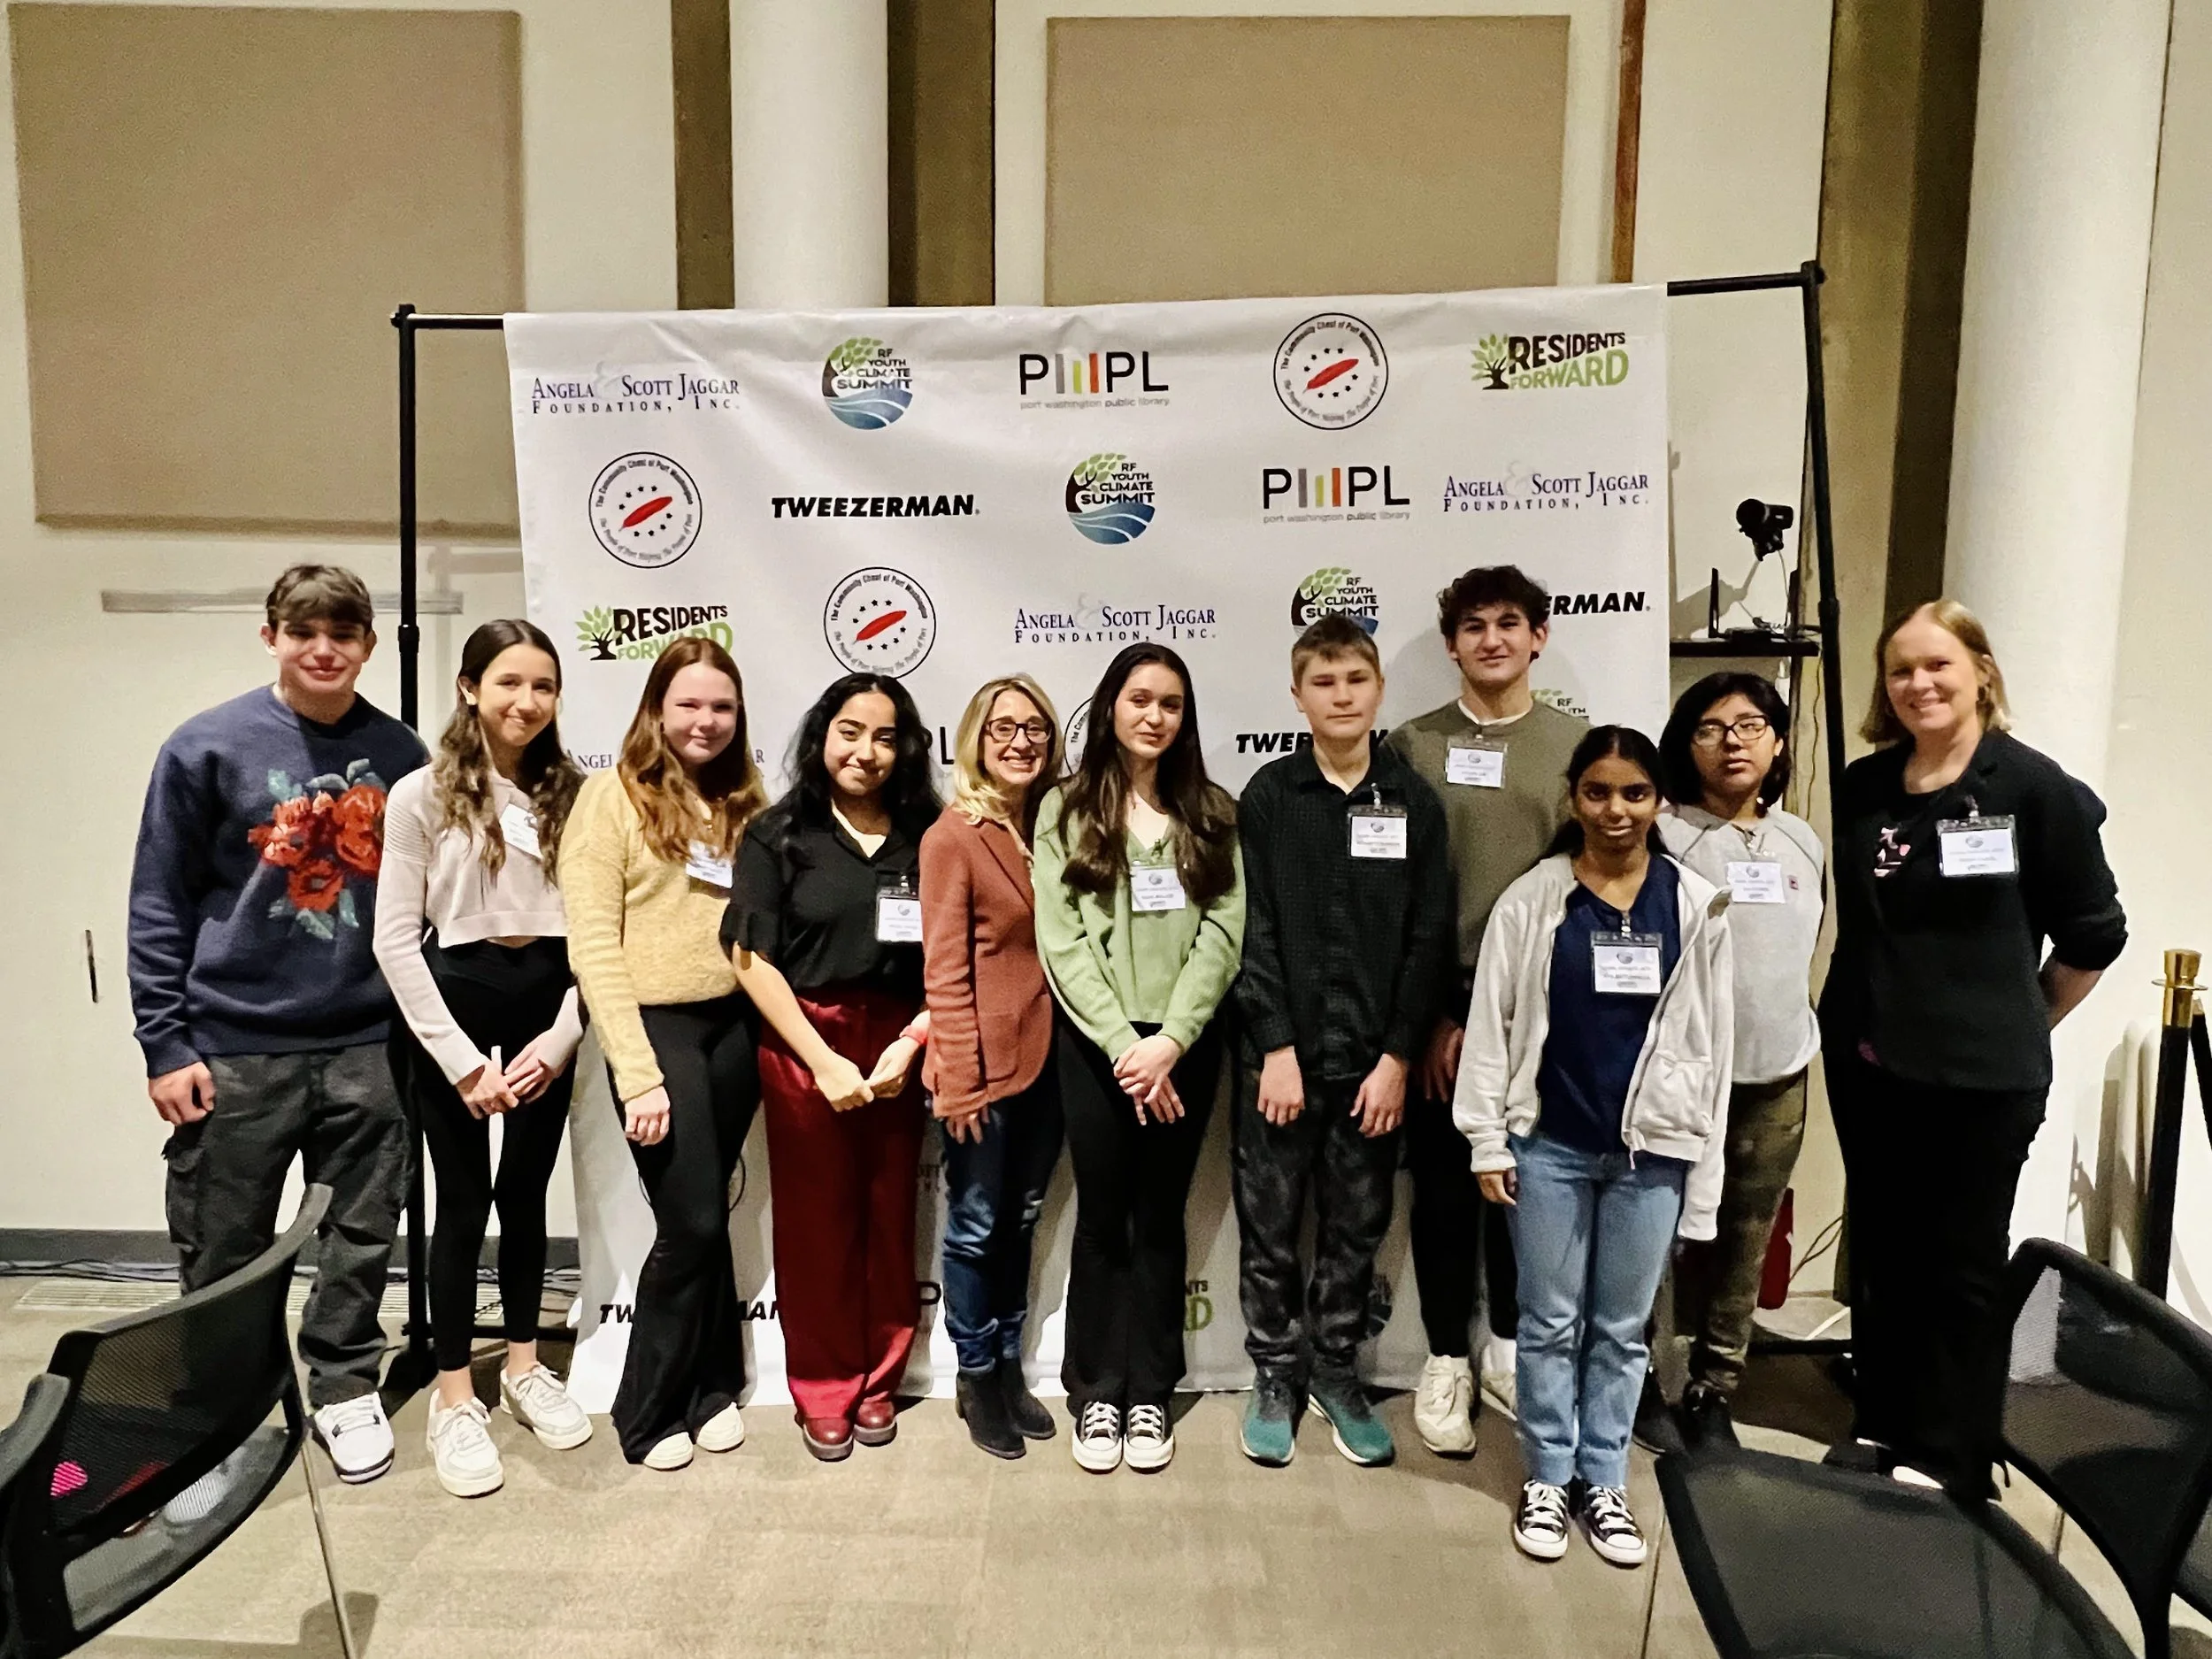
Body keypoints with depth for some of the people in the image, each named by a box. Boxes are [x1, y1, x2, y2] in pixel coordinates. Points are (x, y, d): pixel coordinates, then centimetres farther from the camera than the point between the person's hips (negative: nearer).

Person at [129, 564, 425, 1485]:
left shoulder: (399, 754, 3)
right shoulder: (208, 748, -5)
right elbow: (160, 906, -2)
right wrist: (163, 1042, -5)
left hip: (367, 1044, 2)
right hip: (235, 1047, -2)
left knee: (362, 1236, 11)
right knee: (223, 1257, 11)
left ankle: (345, 1387, 30)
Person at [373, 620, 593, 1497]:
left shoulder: (573, 793, 2)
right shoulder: (423, 794, -7)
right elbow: (396, 938, -8)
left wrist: (562, 1035, -6)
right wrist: (462, 1057, -12)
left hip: (546, 1002, 3)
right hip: (455, 1001, -3)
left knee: (527, 1192, 14)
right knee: (464, 1202, 4)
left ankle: (523, 1367, 32)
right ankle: (454, 1399, 20)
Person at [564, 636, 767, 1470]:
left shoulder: (744, 802, 12)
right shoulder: (613, 793, -6)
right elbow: (592, 944, -11)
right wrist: (637, 1072, -15)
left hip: (734, 1025, 5)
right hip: (656, 1025, -4)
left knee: (705, 1216, 11)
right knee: (692, 1222, -2)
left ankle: (709, 1387, 27)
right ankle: (648, 1411, 18)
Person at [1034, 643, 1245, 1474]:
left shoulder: (1212, 811, 6)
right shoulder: (1066, 808, 1)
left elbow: (1223, 933, -3)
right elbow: (1062, 940, -6)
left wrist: (1170, 1040, -13)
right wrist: (1124, 1043, -13)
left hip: (1186, 1042, 1)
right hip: (1094, 1043, -1)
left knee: (1161, 1218, 10)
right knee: (1102, 1217, 8)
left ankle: (1150, 1394, 23)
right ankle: (1096, 1394, 22)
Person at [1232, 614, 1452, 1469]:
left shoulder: (1413, 802, 2)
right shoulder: (1268, 796, -2)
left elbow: (1429, 939, 0)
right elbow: (1252, 930, -5)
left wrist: (1398, 1056, -6)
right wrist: (1276, 1048, -10)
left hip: (1372, 1060, 1)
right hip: (1280, 1053, -1)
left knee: (1357, 1225, 12)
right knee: (1269, 1225, 8)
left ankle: (1335, 1371, 31)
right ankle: (1274, 1375, 26)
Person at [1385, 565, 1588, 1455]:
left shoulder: (1577, 743, 3)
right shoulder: (1412, 744, 0)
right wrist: (1431, 1014, -6)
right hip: (1435, 1003, -1)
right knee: (1443, 1182, 7)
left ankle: (1509, 1346, 32)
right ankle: (1446, 1361, 22)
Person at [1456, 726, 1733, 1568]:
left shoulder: (1697, 906, 0)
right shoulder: (1531, 900, -4)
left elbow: (1712, 1037, 3)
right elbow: (1491, 1022, -2)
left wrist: (1703, 1159, 3)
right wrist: (1488, 1140, -5)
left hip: (1653, 1148, 1)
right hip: (1548, 1143, -1)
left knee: (1622, 1328, 12)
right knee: (1550, 1323, 10)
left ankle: (1603, 1482, 28)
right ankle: (1547, 1480, 25)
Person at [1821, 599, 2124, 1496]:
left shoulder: (2035, 788, -10)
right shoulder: (1863, 788, 3)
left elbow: (2092, 935, -2)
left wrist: (2019, 1024, 7)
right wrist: (1866, 1013, 14)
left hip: (1983, 1075, -4)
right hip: (1866, 1059, 5)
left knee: (1962, 1264, 7)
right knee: (1881, 1249, 14)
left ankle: (1947, 1458, 20)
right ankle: (1884, 1427, 30)